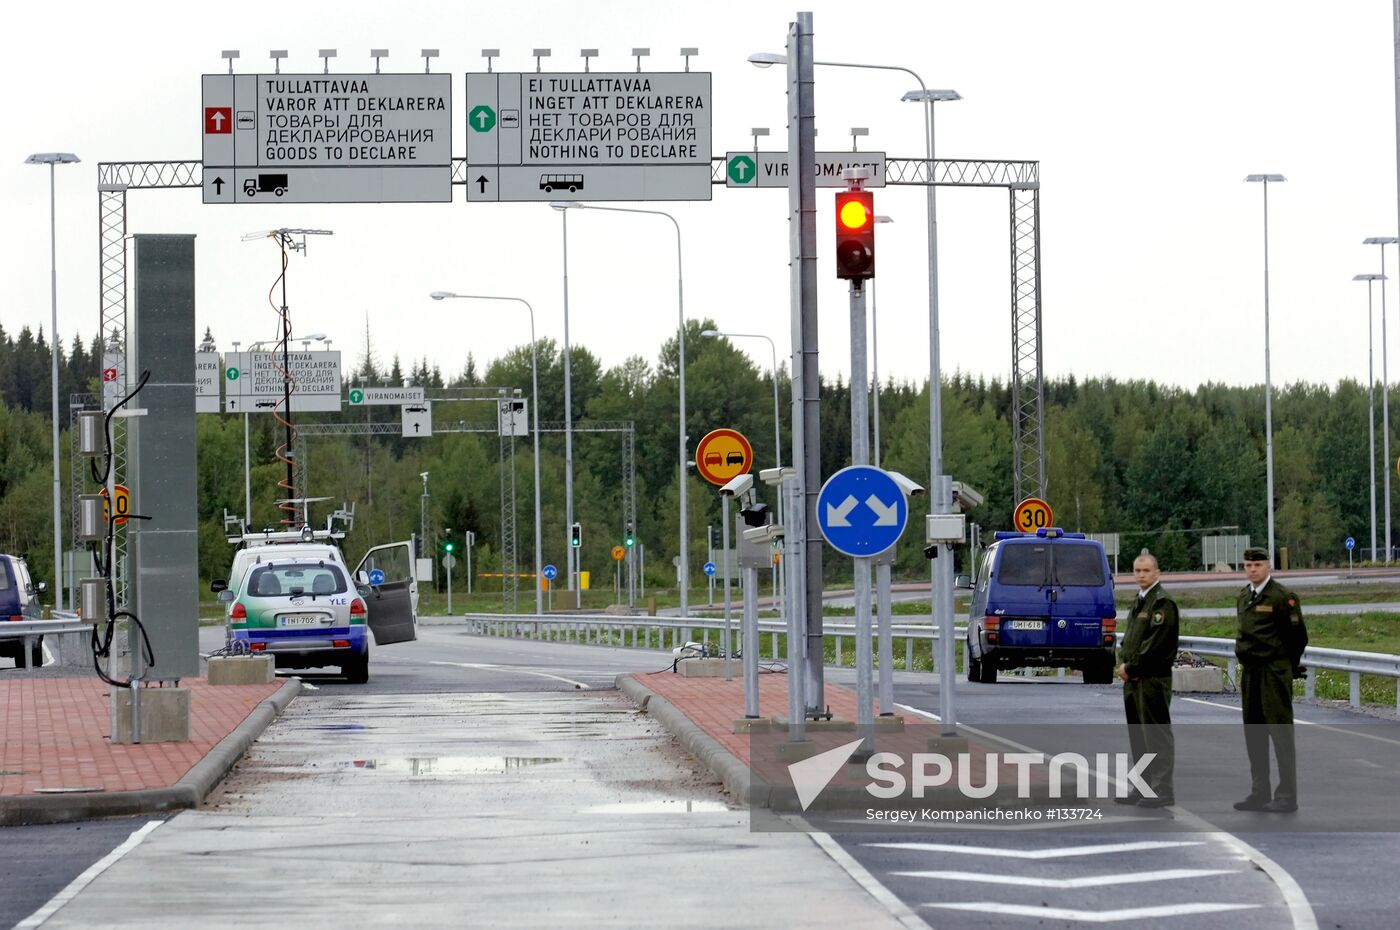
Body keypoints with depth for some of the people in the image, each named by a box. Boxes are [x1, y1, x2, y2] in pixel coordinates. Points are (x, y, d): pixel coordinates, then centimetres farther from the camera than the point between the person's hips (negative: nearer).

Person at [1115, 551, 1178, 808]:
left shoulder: (1162, 603, -11)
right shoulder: (1139, 602, 19)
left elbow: (1157, 643, -18)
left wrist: (1131, 667, -13)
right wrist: (1123, 663, 5)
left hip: (1153, 678, -10)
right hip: (1134, 680, 10)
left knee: (1157, 734, -7)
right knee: (1138, 736, 13)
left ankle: (1162, 789, -6)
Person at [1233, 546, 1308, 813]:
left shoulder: (1282, 597, -10)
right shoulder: (1244, 596, 12)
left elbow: (1298, 635, -7)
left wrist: (1287, 667, 2)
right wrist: (1248, 660, 18)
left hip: (1274, 674, -8)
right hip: (1249, 672, 8)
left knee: (1281, 734, -6)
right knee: (1254, 734, 11)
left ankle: (1287, 796, -4)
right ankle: (1259, 794, 17)